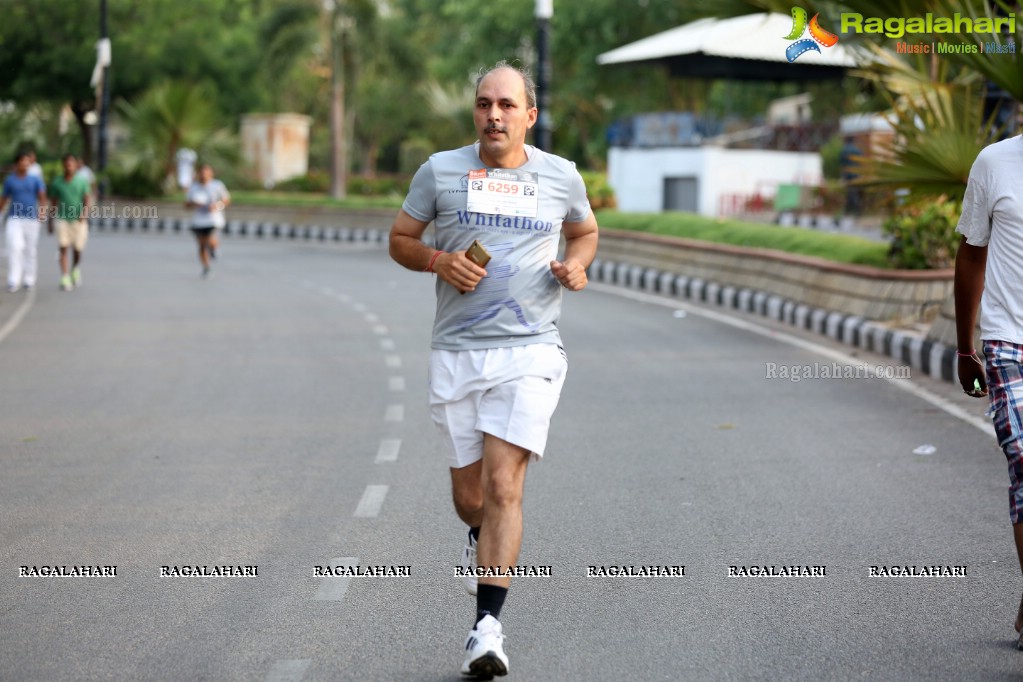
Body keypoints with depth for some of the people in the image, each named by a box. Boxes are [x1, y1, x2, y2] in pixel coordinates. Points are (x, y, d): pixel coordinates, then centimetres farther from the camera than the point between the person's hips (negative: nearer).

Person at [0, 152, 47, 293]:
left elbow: (42, 197, -8)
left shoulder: (35, 180, 4)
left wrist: (42, 212, -26)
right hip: (14, 219, -1)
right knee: (15, 247, -16)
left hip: (31, 219, 1)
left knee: (30, 250, 7)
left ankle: (29, 279, 21)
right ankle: (14, 281, -16)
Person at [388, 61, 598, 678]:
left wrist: (577, 264, 2)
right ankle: (483, 541, 47)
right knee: (469, 493, 9)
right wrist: (439, 261, -8)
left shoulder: (560, 175, 7)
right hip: (457, 351, 2)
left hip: (530, 352, -2)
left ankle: (488, 627, -14)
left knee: (503, 487, -15)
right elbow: (400, 240, 13)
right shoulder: (441, 171, 4)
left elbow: (585, 232, 24)